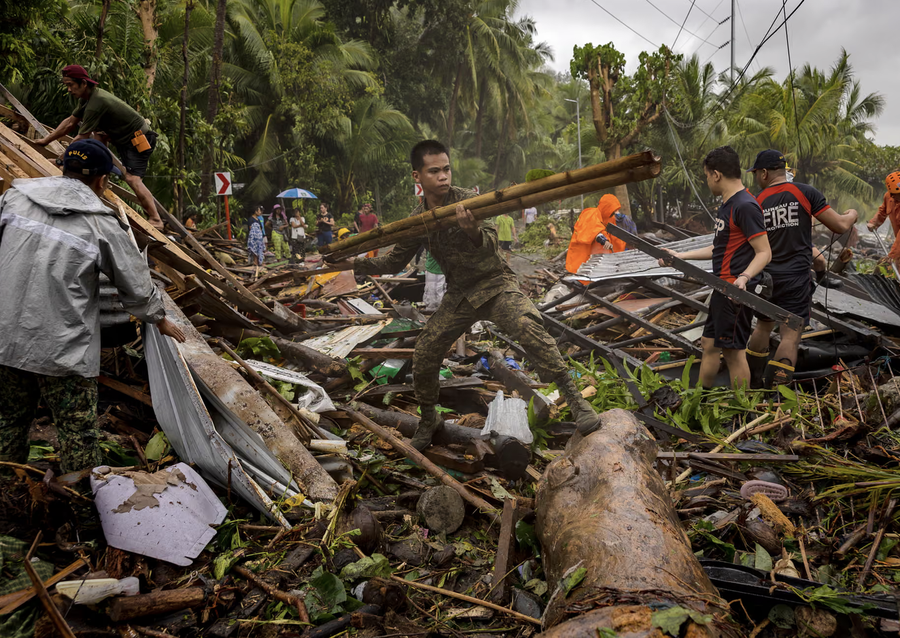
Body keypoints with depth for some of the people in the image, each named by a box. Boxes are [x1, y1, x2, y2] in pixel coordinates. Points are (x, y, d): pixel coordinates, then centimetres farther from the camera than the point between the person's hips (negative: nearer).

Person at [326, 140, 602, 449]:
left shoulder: (468, 201, -15)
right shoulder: (417, 218, 0)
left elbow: (491, 247, -28)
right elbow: (395, 261, 13)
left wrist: (472, 231, -50)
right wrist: (354, 264, 4)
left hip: (495, 284, -5)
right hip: (459, 295, 5)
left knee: (528, 327, -31)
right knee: (424, 355, 0)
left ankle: (575, 399, -22)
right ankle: (429, 419, 26)